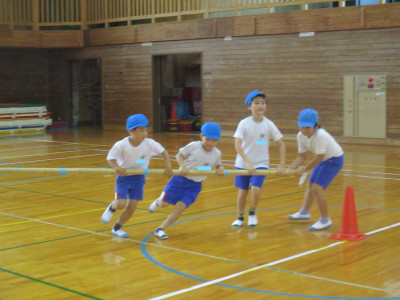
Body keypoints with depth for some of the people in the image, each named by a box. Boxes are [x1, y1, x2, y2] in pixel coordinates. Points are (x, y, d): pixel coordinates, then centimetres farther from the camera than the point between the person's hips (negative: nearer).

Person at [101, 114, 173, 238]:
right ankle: (112, 208, 22)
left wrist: (168, 167, -12)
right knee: (121, 204, -17)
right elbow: (110, 157, -12)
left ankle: (116, 228, 24)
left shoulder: (149, 143, -15)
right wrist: (117, 168, -30)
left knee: (131, 207, 1)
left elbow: (164, 152, -3)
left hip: (139, 177, 3)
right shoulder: (121, 145, -21)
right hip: (124, 176, -3)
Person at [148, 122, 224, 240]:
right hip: (181, 179, -2)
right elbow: (179, 155, -5)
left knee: (180, 208, -11)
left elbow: (217, 165, 14)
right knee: (164, 204, 5)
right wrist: (183, 166, -23)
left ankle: (160, 229, 1)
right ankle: (158, 201, 43)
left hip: (195, 185, 2)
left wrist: (220, 169, -9)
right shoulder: (193, 146, -13)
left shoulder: (217, 154, -2)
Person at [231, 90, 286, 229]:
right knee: (242, 192, 6)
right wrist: (248, 163, -31)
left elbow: (281, 144, -1)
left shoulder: (269, 125, -8)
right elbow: (237, 145, -22)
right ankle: (240, 217, 31)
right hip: (242, 164, 0)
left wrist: (281, 165, -8)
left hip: (261, 163, 0)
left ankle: (252, 213, 11)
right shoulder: (244, 123, -14)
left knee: (256, 189, -17)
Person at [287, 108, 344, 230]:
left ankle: (325, 220, -2)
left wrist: (305, 169, -19)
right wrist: (290, 168, -18)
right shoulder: (300, 136, -12)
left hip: (334, 160, -8)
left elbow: (319, 158, -28)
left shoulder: (320, 135, -34)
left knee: (317, 188, -16)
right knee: (310, 185, 22)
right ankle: (304, 212, 45)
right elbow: (302, 156, -5)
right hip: (323, 160, 8)